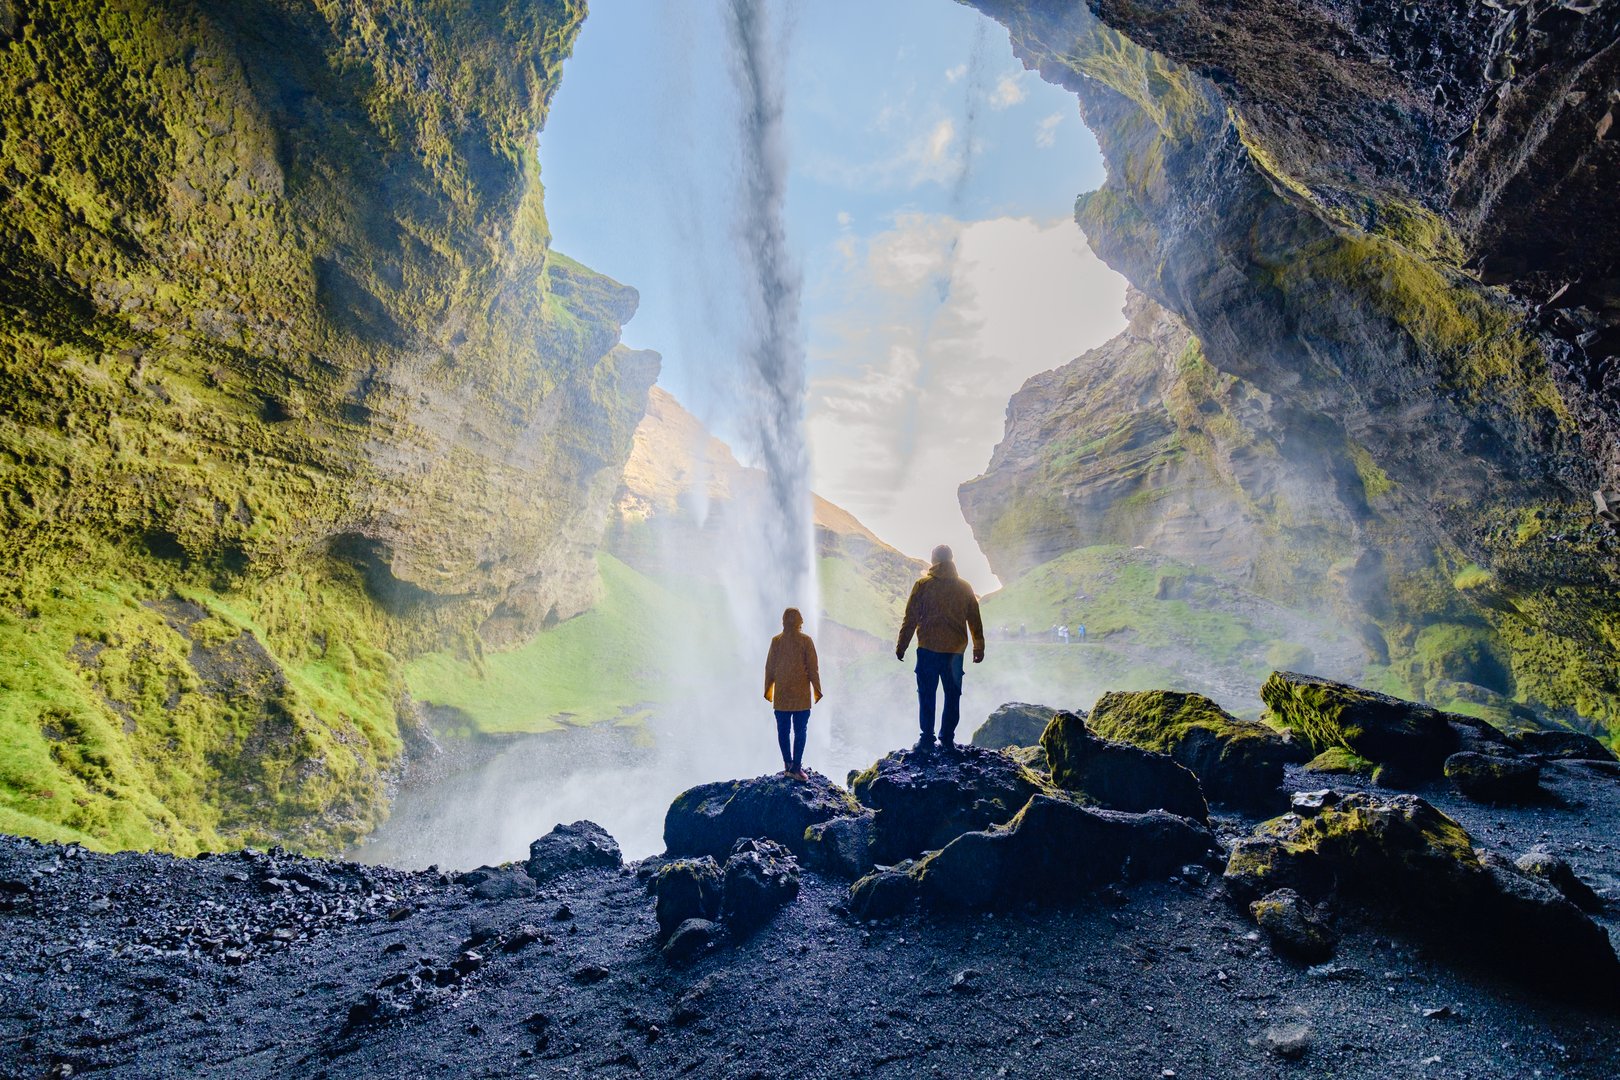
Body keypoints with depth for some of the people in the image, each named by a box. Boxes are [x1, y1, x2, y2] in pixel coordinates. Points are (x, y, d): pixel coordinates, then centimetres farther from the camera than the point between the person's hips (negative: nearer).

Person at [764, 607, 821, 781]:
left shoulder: (776, 641, 1)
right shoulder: (806, 640, -5)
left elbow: (769, 667, 5)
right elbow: (813, 667, -3)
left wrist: (768, 690, 15)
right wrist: (817, 689, 6)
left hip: (781, 695, 2)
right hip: (801, 695, -2)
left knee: (783, 731, 9)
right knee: (800, 731, 1)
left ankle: (788, 765, 10)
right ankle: (796, 767, -4)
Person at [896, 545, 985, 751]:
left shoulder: (922, 585, -2)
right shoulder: (964, 587, 5)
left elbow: (910, 618, -2)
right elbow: (975, 621, 11)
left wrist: (901, 646, 4)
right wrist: (979, 648, 20)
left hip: (928, 649, -2)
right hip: (955, 651, 2)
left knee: (926, 694, 5)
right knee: (953, 695, 10)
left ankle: (927, 737, 4)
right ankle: (948, 738, 11)